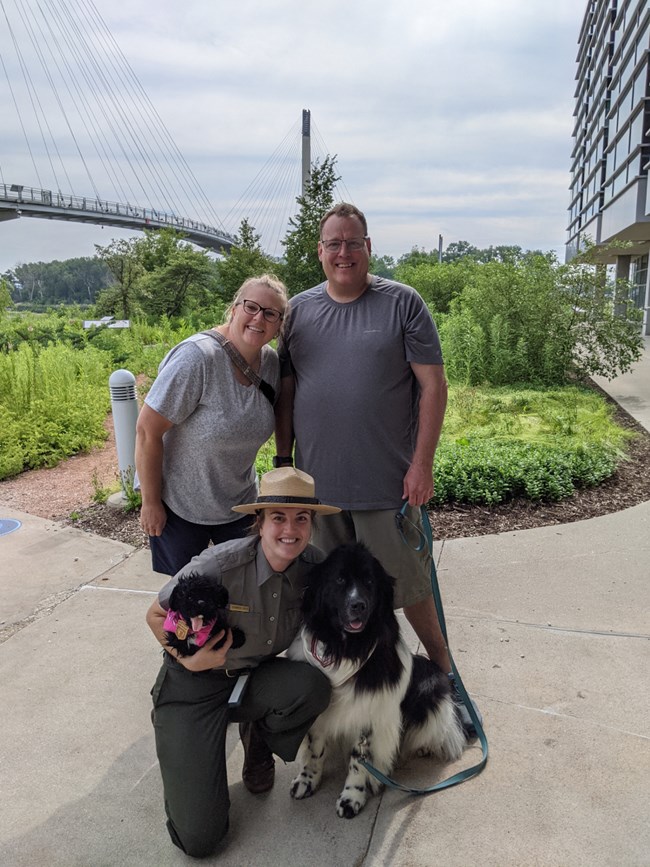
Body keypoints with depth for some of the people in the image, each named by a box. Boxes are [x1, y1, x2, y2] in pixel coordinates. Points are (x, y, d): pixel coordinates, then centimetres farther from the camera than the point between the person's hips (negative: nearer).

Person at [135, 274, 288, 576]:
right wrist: (150, 503, -17)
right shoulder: (197, 357, -26)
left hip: (239, 503, 6)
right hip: (178, 506, -5)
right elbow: (147, 430, -23)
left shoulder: (272, 364, -6)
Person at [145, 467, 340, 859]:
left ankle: (258, 739, 4)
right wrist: (189, 660, -26)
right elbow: (157, 615, -12)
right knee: (199, 838, -9)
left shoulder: (314, 565, -15)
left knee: (313, 685, -31)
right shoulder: (219, 565, -29)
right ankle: (185, 756, 23)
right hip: (191, 686, -3)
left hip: (253, 678, 4)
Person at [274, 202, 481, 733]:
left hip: (388, 484, -3)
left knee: (408, 585, 8)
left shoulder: (403, 304, -4)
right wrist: (283, 458, 8)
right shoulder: (299, 310, 7)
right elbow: (287, 390, 11)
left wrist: (422, 465, -11)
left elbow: (433, 386, -6)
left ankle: (444, 672, 31)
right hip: (316, 481, 4)